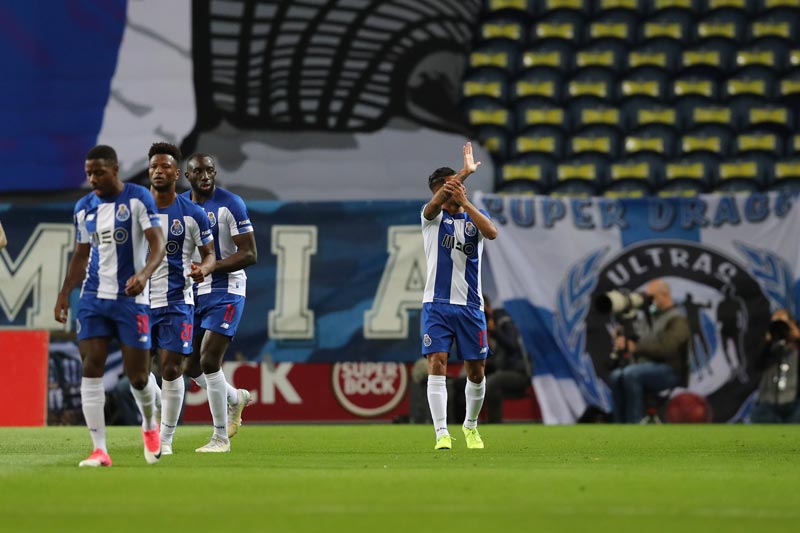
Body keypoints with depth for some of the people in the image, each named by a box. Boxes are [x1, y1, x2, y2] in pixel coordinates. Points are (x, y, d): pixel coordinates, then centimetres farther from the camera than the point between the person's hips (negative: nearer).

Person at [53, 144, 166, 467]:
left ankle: (150, 426, 32)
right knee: (91, 369, -9)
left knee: (138, 376, -1)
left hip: (132, 298, -4)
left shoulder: (138, 199, -6)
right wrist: (64, 294, 11)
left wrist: (144, 274, -30)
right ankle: (99, 450, -8)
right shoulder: (84, 208, 9)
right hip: (94, 298, 4)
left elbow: (158, 244, -12)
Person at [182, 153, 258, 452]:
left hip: (224, 293, -6)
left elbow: (249, 255, -14)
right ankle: (235, 398, 38)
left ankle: (221, 438, -5)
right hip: (192, 293, 6)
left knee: (209, 361, -16)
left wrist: (210, 267, -25)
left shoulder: (230, 204, -11)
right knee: (192, 368, 8)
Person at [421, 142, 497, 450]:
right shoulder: (433, 217, 2)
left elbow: (491, 232, -17)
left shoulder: (475, 216, 6)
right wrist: (465, 172, -31)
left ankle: (471, 426, 30)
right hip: (437, 305, -2)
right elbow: (437, 201, -22)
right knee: (437, 366, -13)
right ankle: (442, 433, -15)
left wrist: (464, 202, -26)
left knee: (476, 372, 7)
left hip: (470, 306, 2)